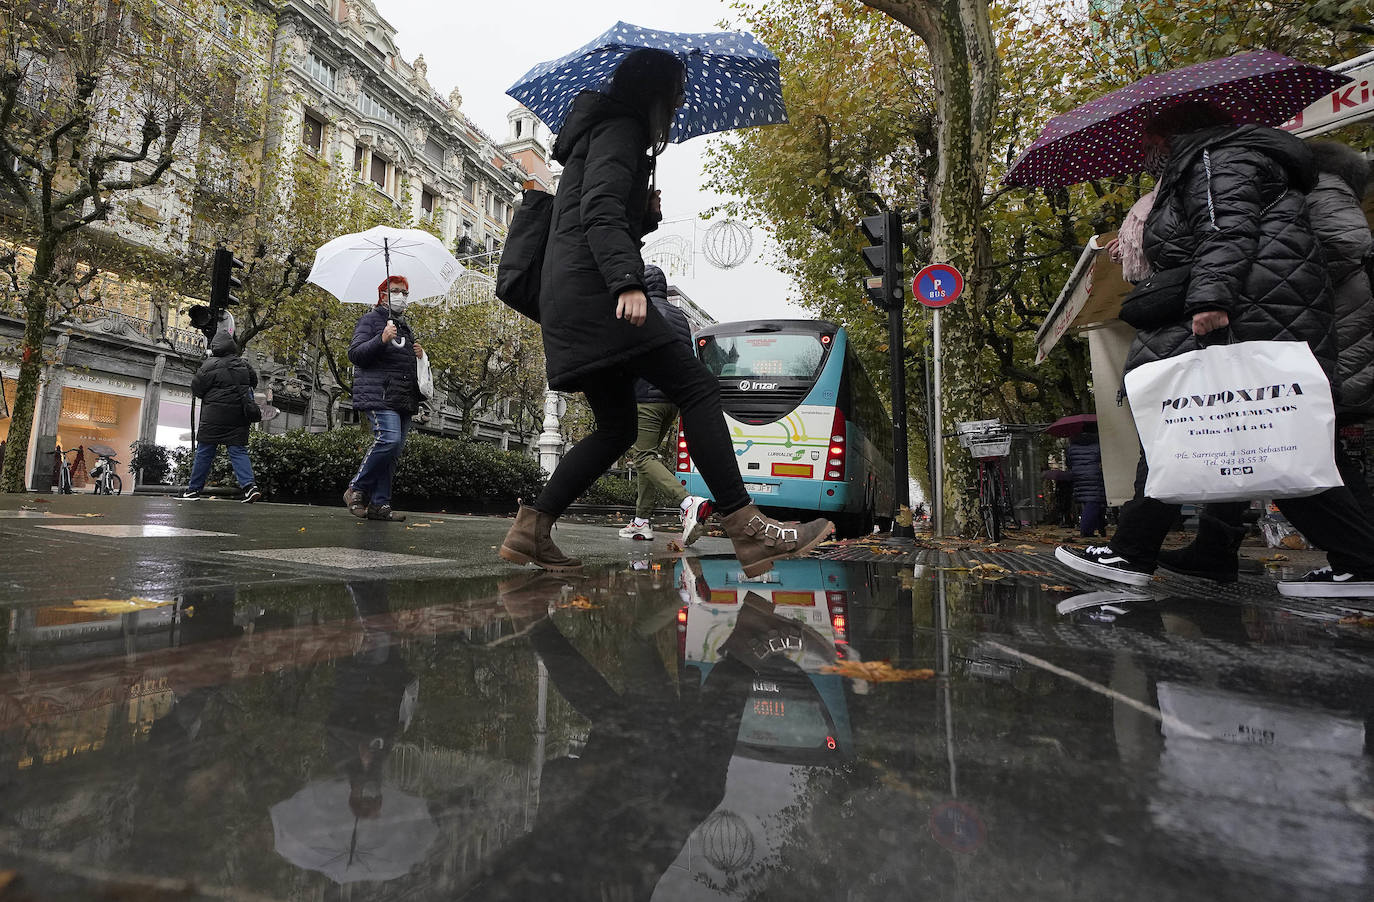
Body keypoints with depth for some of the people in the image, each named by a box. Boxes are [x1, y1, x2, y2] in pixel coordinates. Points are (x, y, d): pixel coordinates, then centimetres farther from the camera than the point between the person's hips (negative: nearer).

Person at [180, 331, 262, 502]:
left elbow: (196, 388, -2)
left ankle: (194, 489, 13)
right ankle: (249, 485, -15)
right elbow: (254, 382, 21)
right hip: (239, 417, 3)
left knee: (204, 452, 6)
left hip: (214, 417, -3)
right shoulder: (243, 364, 6)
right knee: (238, 451, 3)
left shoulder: (210, 365, -8)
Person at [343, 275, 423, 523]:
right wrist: (382, 339, -19)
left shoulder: (405, 327, 28)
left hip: (404, 399, 8)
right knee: (389, 439, -23)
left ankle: (379, 504, 4)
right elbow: (354, 354, -5)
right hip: (378, 395, -7)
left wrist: (419, 356, 16)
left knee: (394, 450, 1)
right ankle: (356, 489, -6)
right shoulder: (371, 319, 6)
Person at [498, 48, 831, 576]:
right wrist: (628, 282, -29)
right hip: (592, 290, -10)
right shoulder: (620, 127, 1)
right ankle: (745, 527, -21)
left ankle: (529, 531, 8)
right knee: (694, 386, -16)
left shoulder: (609, 130, 33)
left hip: (569, 296, 10)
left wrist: (649, 215, 18)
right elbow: (600, 210, -17)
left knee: (617, 428, 9)